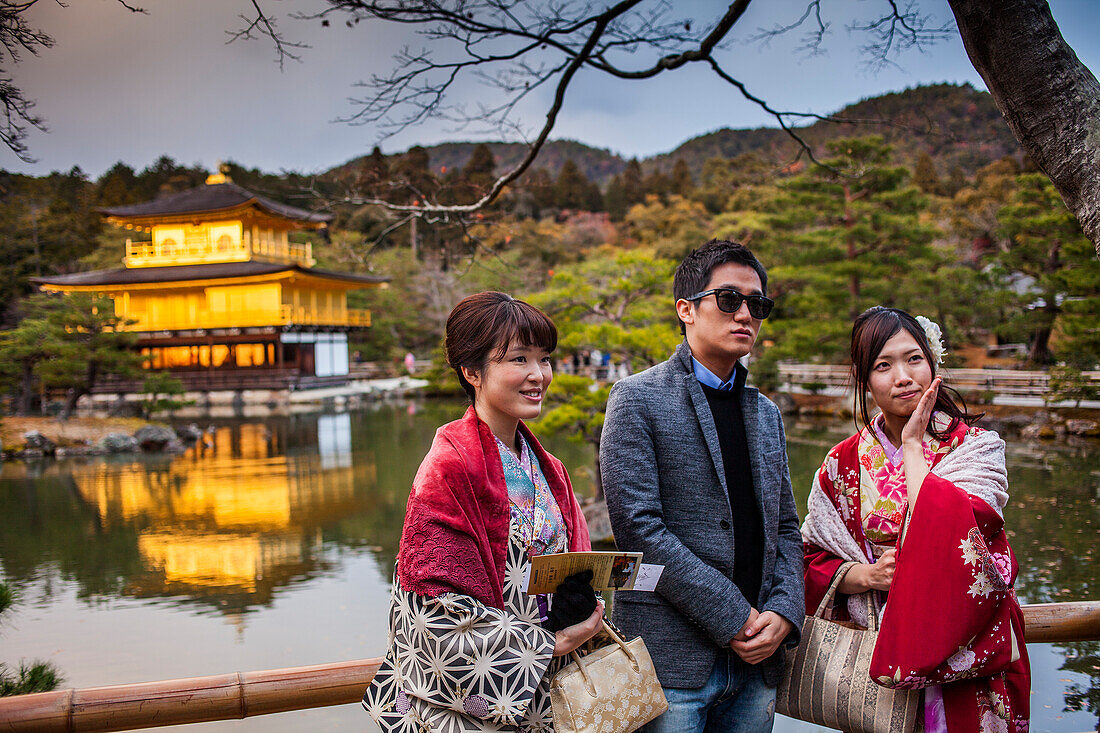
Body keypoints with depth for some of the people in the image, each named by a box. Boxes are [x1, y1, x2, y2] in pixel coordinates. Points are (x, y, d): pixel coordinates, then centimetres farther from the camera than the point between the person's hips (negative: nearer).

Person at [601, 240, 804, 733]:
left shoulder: (765, 413, 15)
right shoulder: (637, 399, -6)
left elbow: (784, 528, 14)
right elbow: (637, 525, -15)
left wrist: (783, 613, -3)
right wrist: (733, 617, -14)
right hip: (671, 656, -5)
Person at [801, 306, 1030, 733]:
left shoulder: (976, 446, -2)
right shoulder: (843, 465, 3)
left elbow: (951, 533, -21)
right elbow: (812, 562, 3)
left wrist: (912, 446, -12)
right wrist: (865, 575, -15)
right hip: (872, 648, 2)